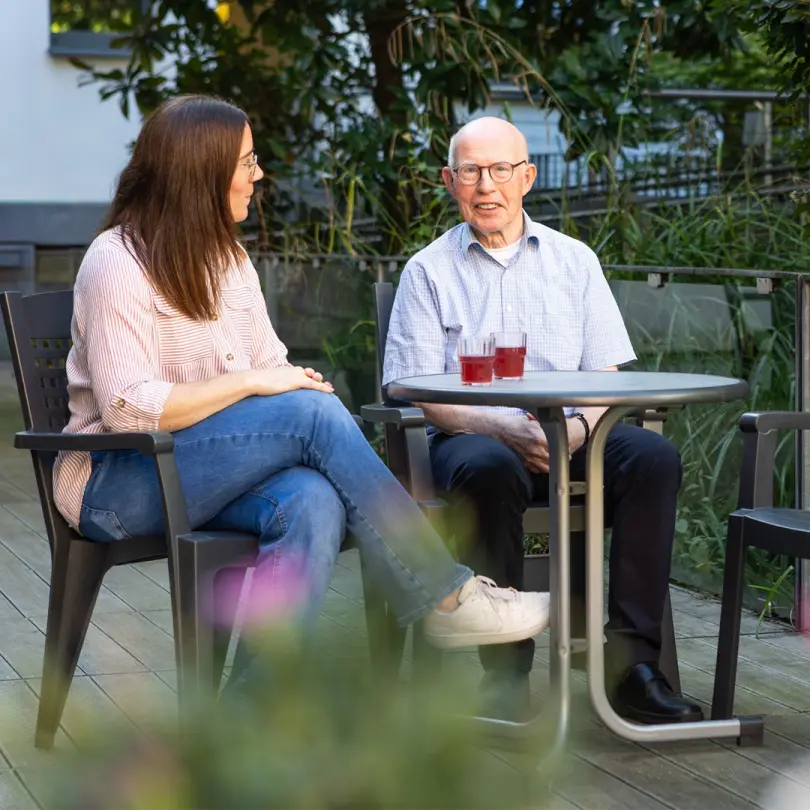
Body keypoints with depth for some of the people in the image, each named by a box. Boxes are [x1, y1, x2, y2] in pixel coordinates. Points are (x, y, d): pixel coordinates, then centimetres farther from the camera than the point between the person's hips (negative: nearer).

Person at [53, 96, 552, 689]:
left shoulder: (227, 258, 17)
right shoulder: (119, 266, -10)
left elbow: (273, 366, 16)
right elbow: (126, 407, -20)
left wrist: (295, 381, -8)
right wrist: (247, 382, -19)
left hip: (214, 474, 7)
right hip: (117, 486, -7)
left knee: (314, 502, -32)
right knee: (314, 413, -28)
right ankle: (446, 599, -20)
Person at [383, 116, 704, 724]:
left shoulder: (574, 261, 16)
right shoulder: (429, 271, 8)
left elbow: (607, 375, 10)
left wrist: (579, 427, -13)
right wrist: (505, 429, -18)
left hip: (570, 439, 3)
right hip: (474, 433, -3)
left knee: (654, 457, -27)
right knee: (487, 469, -38)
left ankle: (632, 662, -27)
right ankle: (507, 672, -32)